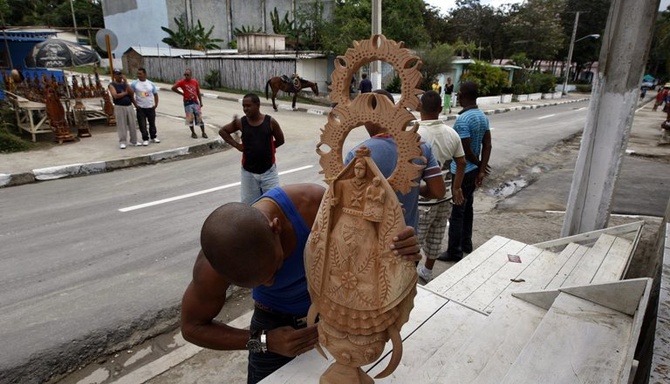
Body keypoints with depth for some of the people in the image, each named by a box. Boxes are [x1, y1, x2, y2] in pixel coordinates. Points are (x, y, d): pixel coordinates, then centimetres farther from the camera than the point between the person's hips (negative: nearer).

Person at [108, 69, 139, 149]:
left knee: (132, 124, 6)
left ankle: (134, 141, 17)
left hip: (129, 106, 4)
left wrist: (126, 82, -7)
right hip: (119, 107, -4)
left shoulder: (125, 83, 13)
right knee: (122, 126, -3)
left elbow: (131, 93, -4)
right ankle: (122, 142, 5)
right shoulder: (112, 85, 0)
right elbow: (115, 96, -15)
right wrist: (125, 93, -6)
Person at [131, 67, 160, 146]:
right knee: (142, 125, -1)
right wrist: (135, 104, -6)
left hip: (151, 107, 2)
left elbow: (155, 94, 10)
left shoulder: (151, 84, 3)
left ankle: (153, 137, 26)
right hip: (140, 108, -2)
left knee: (152, 123, 12)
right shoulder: (134, 84, -4)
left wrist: (156, 104, 1)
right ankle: (145, 139, 7)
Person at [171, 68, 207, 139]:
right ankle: (193, 133, 14)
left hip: (196, 102, 2)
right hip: (188, 102, -2)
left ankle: (203, 132, 12)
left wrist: (201, 102, 7)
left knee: (199, 118, 4)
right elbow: (173, 88, -2)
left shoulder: (195, 81, 3)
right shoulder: (182, 82, -5)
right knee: (190, 119, 2)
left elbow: (198, 92, 9)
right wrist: (182, 93, -2)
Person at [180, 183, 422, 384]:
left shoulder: (315, 204, -35)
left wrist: (402, 245, -41)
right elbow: (193, 327, -13)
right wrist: (261, 342, -25)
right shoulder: (213, 266, -31)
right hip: (275, 321, 0)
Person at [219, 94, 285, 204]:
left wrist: (267, 148, 1)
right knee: (249, 204, 10)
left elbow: (280, 140, 6)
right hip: (248, 172, 2)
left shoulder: (270, 122, -8)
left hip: (268, 171, -1)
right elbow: (222, 131, 11)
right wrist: (237, 145, 1)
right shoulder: (241, 123, -4)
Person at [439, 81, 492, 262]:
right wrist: (481, 170, -2)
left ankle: (454, 251, 11)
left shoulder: (462, 120, -23)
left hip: (462, 172, -9)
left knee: (456, 212, 1)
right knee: (467, 208, 20)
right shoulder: (483, 117, 5)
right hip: (474, 170, 9)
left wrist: (479, 164, -3)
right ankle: (466, 243, 33)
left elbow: (467, 151, -22)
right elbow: (487, 145, 3)